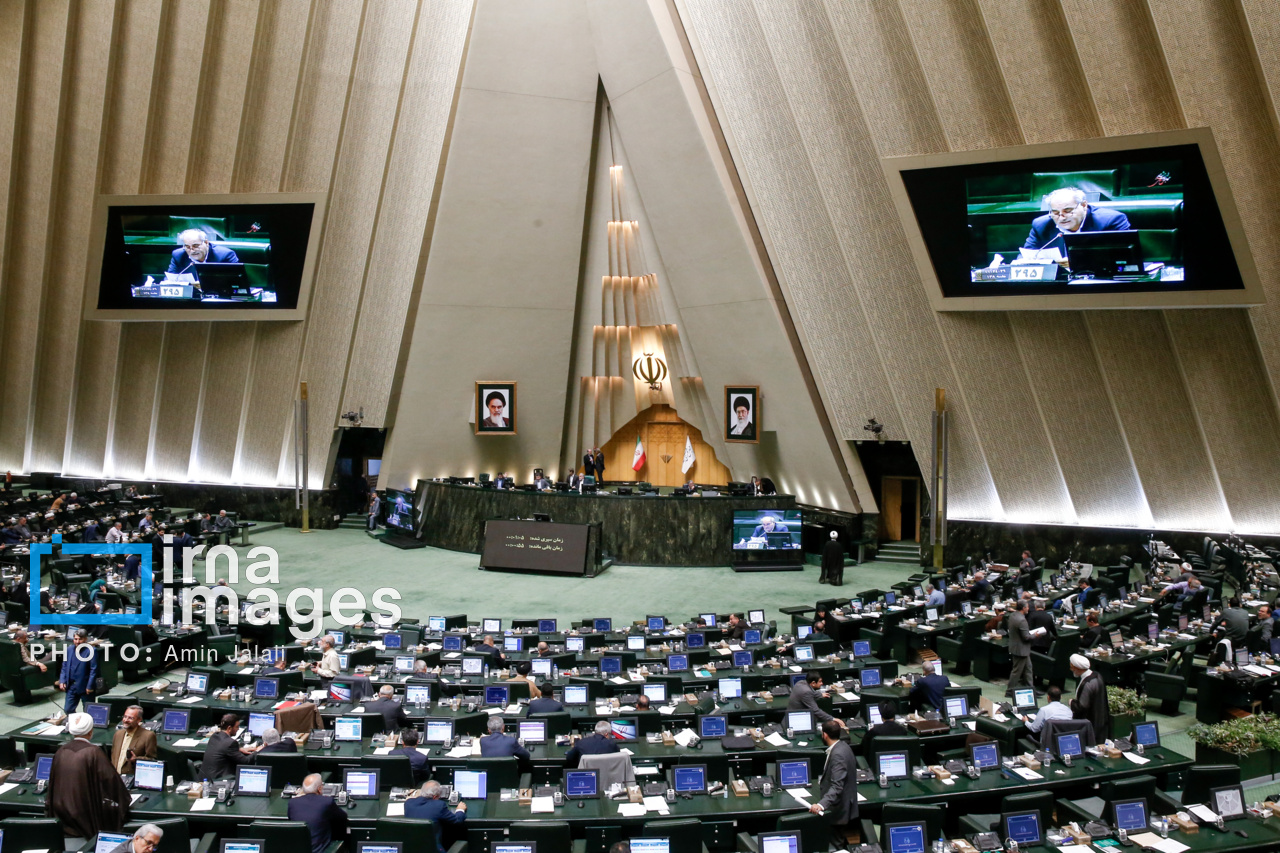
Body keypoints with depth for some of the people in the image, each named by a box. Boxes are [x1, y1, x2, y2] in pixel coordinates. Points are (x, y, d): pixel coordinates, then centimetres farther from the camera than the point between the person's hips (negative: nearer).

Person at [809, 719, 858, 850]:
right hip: (841, 806, 10)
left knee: (836, 846, 1)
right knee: (840, 844, 20)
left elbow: (837, 786, -33)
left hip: (838, 810, -10)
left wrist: (821, 804, -43)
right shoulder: (842, 746, 4)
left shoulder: (838, 754, -27)